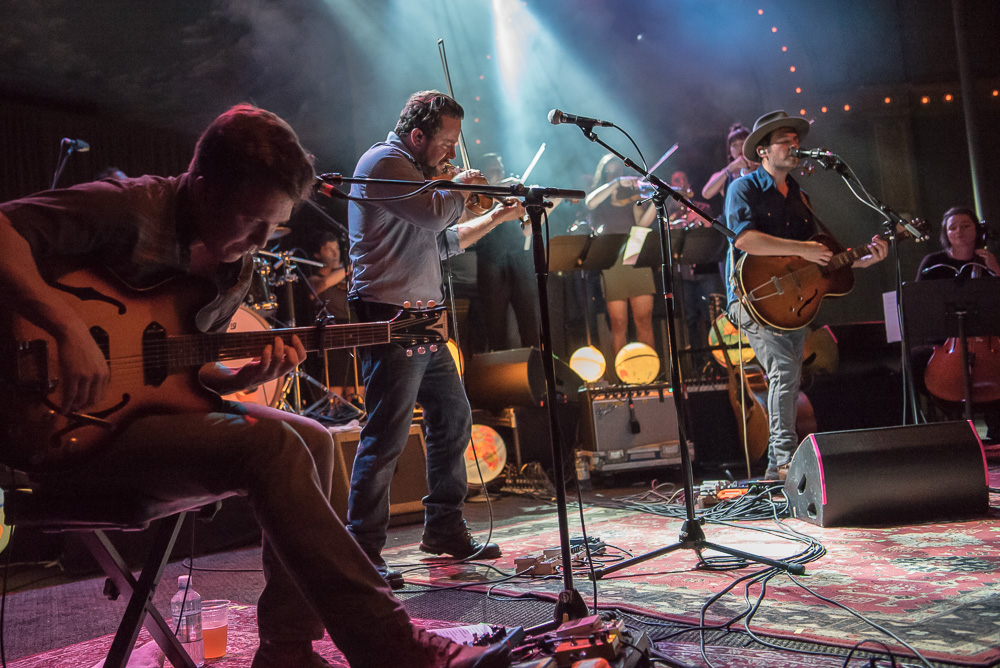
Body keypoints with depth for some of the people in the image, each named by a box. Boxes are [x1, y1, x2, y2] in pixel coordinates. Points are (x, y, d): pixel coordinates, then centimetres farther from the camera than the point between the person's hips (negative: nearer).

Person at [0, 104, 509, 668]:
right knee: (268, 444, -27)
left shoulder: (236, 268, 10)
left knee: (311, 440, -1)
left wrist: (243, 378, -8)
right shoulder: (130, 209, -14)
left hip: (147, 412, 9)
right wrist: (72, 331, -33)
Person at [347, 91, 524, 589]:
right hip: (391, 316, -11)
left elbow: (443, 241, 27)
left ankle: (445, 529, 25)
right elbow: (434, 212, -21)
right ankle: (362, 552, -3)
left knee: (453, 418, 14)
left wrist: (497, 218, 21)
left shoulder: (415, 170, 24)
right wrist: (459, 186, -1)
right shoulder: (384, 162, -8)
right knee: (387, 436, -10)